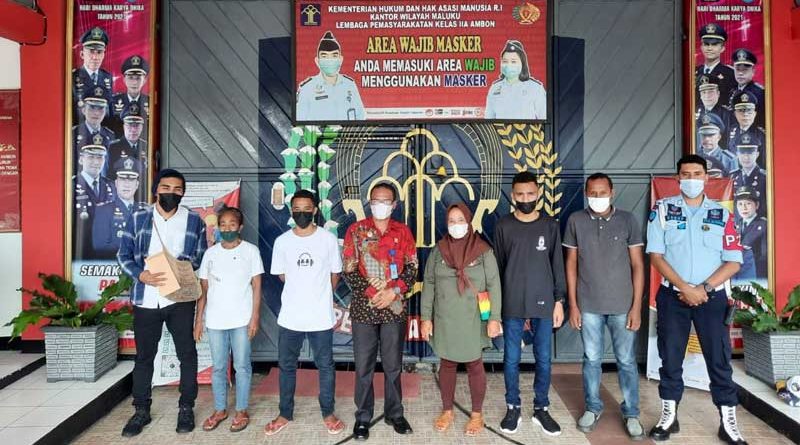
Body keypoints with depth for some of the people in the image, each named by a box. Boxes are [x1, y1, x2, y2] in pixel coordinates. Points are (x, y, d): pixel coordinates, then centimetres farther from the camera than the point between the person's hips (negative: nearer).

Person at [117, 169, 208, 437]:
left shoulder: (194, 220, 2)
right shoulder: (137, 219, 2)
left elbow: (202, 257, 7)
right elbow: (123, 255, 4)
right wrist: (141, 275, -14)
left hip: (180, 299, 0)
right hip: (146, 299, 1)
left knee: (187, 354, 7)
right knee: (144, 356, 12)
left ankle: (186, 408, 23)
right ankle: (141, 410, 27)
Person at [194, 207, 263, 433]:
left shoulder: (251, 251, -2)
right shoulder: (211, 253, 6)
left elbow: (257, 286, -2)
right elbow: (203, 288, 8)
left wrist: (255, 316, -7)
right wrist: (199, 318, 4)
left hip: (242, 319, -3)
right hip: (215, 320, 3)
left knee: (242, 366, 6)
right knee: (218, 367, 12)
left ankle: (242, 411, 19)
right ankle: (220, 409, 27)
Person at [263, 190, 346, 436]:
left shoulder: (328, 239, -5)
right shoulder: (282, 241, -1)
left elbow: (335, 274, 6)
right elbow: (281, 275, 11)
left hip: (321, 316, -2)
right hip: (290, 316, 2)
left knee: (325, 366, 11)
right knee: (286, 366, 14)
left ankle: (328, 413, 27)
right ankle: (285, 413, 31)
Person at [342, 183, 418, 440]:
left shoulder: (403, 232, 5)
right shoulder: (356, 230, 0)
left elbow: (412, 268, 2)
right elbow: (348, 270, -5)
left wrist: (393, 292, -13)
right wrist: (372, 293, -14)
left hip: (395, 308, 1)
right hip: (363, 308, -1)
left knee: (393, 365, 12)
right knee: (363, 366, 8)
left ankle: (394, 413, 28)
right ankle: (363, 417, 23)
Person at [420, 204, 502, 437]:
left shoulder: (483, 251, -7)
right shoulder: (438, 251, 0)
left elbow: (494, 286, -6)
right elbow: (429, 285, 2)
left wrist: (494, 318, -11)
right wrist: (425, 318, -1)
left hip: (472, 321, -2)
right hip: (444, 320, 2)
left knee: (474, 365, 9)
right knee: (447, 364, 13)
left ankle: (477, 414, 26)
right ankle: (447, 411, 31)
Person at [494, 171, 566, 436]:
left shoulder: (550, 226, 2)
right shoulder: (503, 226, 0)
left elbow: (557, 265, 6)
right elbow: (497, 267, 4)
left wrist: (559, 301, 3)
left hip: (543, 304, 1)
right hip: (511, 305, 0)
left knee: (543, 359, 8)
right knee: (511, 359, 6)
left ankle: (541, 409, 24)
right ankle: (513, 409, 22)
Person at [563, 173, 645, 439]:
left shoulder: (627, 220, -2)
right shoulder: (575, 221, -1)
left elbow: (637, 265, -1)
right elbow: (571, 264, 2)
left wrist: (636, 307, -5)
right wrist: (573, 304, -1)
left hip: (622, 305, 0)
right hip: (588, 305, 1)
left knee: (626, 361, 9)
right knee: (592, 360, 12)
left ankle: (631, 413, 25)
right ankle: (593, 408, 29)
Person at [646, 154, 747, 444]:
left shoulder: (721, 214, 4)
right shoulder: (662, 209, 0)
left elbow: (733, 262, 0)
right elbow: (656, 255, -5)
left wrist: (704, 289, -12)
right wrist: (685, 288, -13)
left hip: (712, 297, 1)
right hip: (672, 297, 0)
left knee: (719, 359, 5)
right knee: (670, 358, 7)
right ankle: (669, 417, 20)